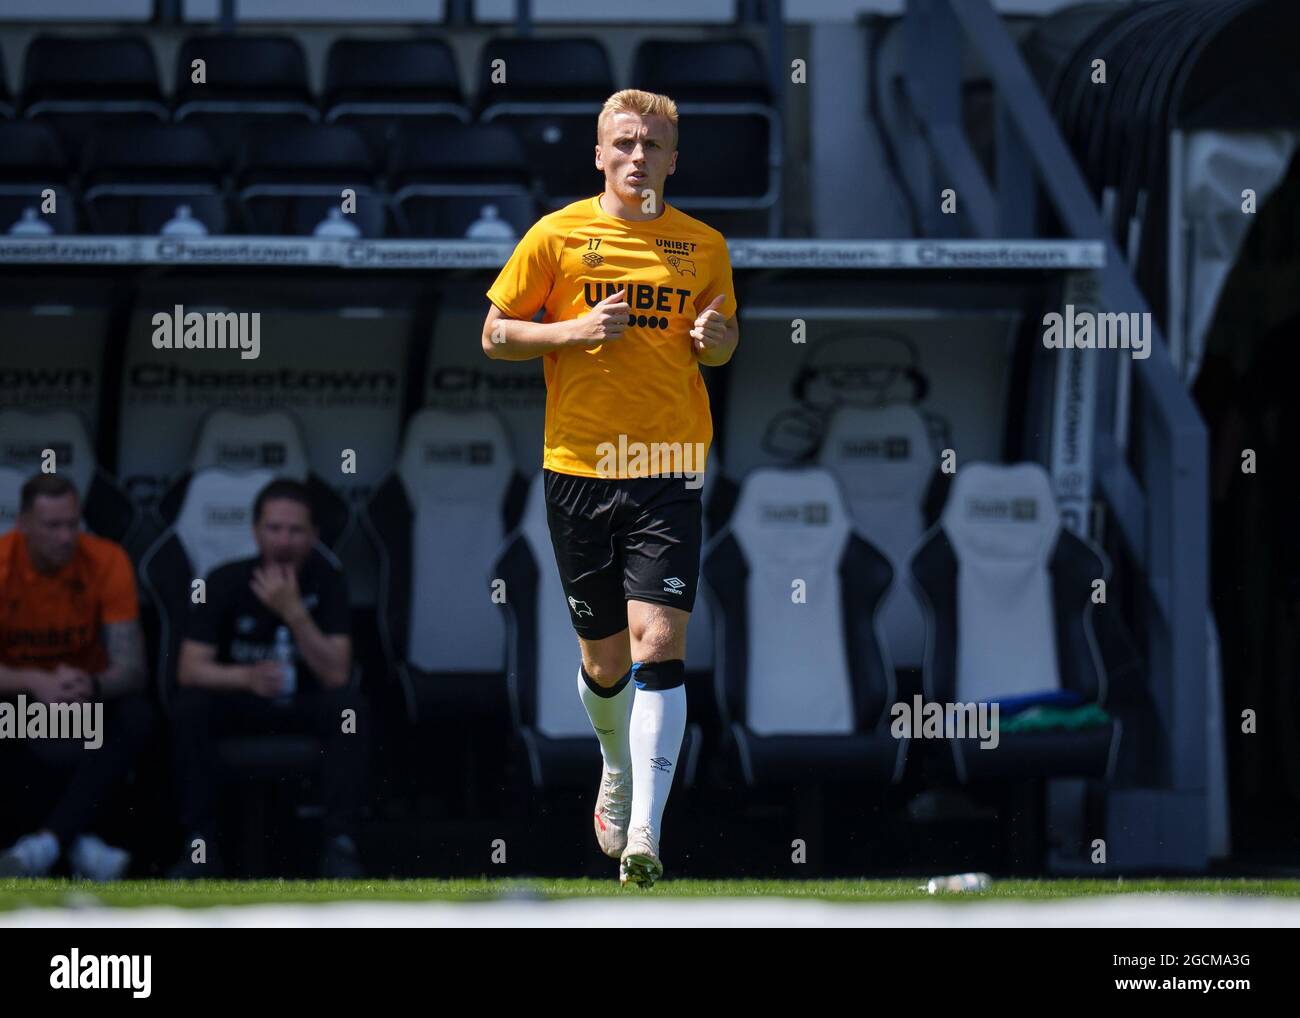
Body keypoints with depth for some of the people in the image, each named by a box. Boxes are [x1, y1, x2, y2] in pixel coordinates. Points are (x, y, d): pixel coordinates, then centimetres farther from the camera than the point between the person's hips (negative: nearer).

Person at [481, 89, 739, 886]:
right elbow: (495, 335, 5)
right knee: (604, 659, 9)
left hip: (669, 470, 0)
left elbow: (723, 343, 21)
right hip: (578, 467, 0)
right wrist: (576, 331, -11)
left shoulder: (704, 246, 7)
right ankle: (618, 768, 41)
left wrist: (716, 337, -3)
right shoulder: (557, 236, 2)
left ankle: (644, 832, -19)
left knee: (659, 647, -15)